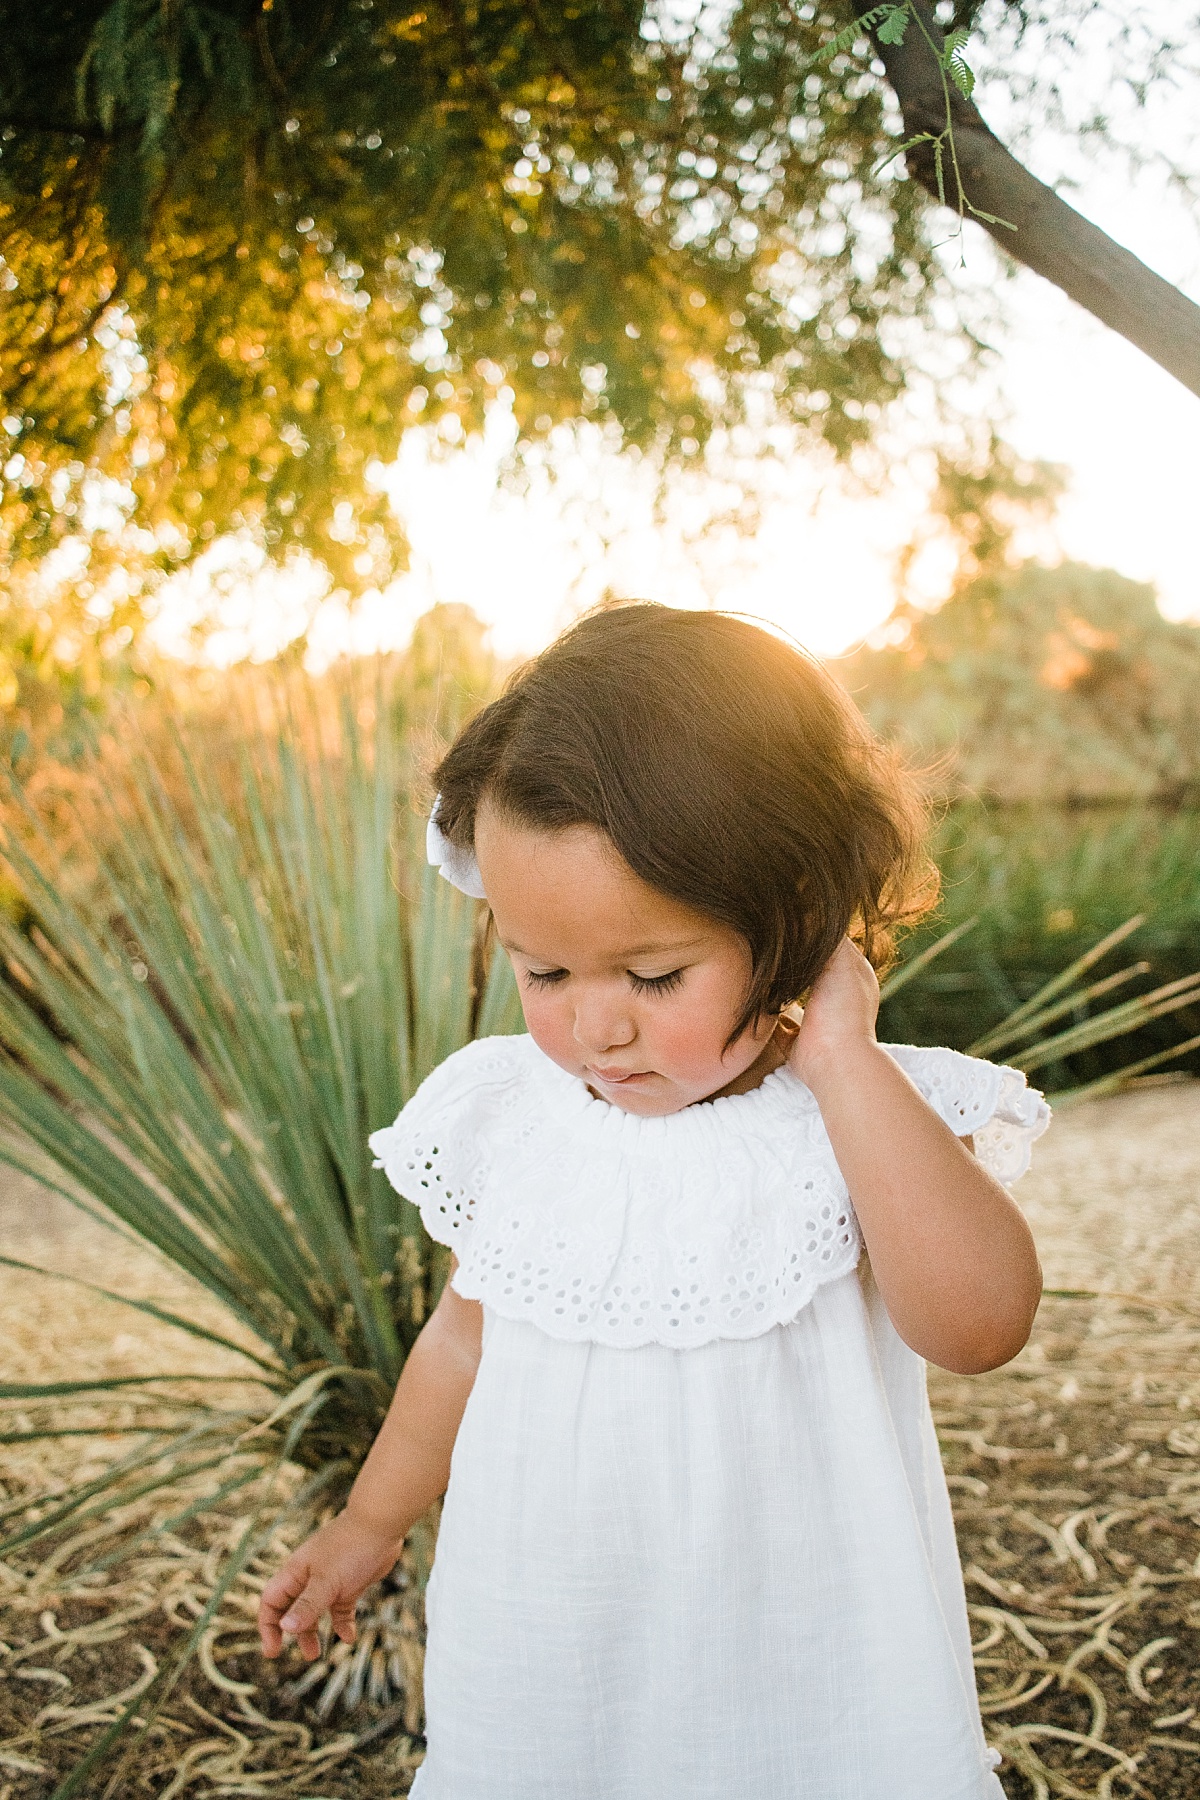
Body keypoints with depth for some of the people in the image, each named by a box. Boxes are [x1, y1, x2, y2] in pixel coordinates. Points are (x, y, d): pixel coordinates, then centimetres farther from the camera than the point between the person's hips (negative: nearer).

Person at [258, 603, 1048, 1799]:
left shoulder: (872, 1121, -16)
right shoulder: (504, 1118, -6)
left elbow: (978, 1324, -34)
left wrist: (846, 1057, -32)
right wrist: (370, 1524, 20)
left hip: (806, 1681, -2)